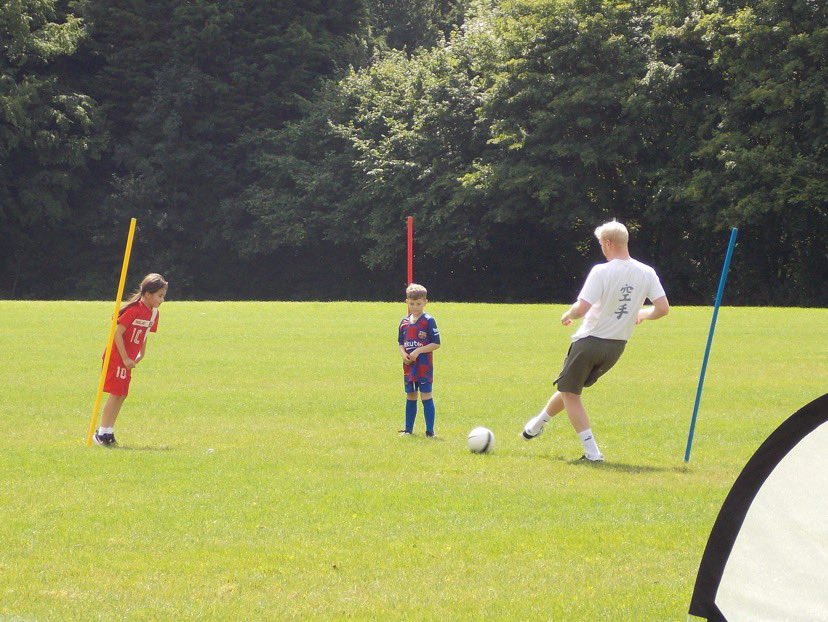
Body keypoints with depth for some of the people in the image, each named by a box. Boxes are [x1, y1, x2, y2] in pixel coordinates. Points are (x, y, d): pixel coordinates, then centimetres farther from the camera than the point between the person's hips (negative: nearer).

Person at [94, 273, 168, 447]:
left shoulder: (153, 313, 6)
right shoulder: (133, 310, -20)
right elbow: (118, 333, -21)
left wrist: (141, 354, 11)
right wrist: (125, 359, -20)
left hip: (128, 359, 9)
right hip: (117, 356, -9)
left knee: (122, 395, 9)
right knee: (115, 393, -8)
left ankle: (108, 432, 16)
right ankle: (102, 433, -3)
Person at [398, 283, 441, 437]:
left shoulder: (428, 321, -7)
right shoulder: (404, 322, 10)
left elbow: (436, 343, -10)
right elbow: (401, 343, 16)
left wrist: (418, 351, -16)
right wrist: (403, 354, -5)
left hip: (424, 366, -5)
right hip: (409, 366, 6)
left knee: (426, 396, -6)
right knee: (410, 397, 12)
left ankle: (430, 431, -3)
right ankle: (408, 429, 20)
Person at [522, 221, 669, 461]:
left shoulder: (602, 272, -19)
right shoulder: (646, 273, -3)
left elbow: (581, 308, -25)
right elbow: (663, 308, -5)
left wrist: (568, 315, -3)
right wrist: (642, 314, 16)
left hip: (590, 341, -7)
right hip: (617, 346, 7)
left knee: (570, 393, 5)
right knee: (570, 388, 24)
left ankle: (592, 451, -4)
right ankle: (538, 423, 42)